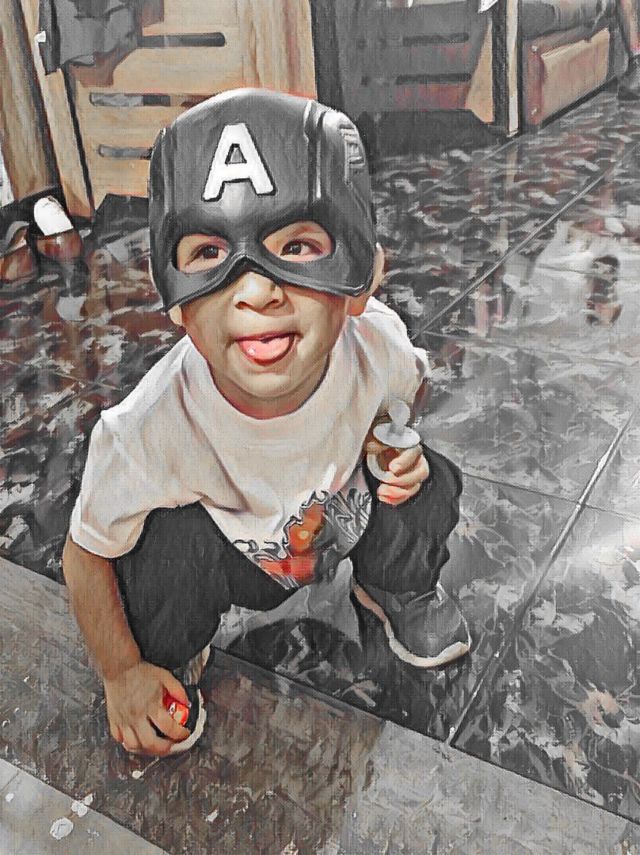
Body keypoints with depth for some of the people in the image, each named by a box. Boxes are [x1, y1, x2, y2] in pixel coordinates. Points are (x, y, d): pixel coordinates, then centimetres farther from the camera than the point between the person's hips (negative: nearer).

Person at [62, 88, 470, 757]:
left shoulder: (376, 342, -29)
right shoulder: (146, 431, -37)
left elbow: (411, 388, -1)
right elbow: (85, 556, -18)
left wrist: (399, 441, -21)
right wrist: (122, 674, -10)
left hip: (347, 521, 3)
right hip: (233, 566, -3)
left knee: (430, 484, -19)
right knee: (169, 537, -31)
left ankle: (396, 589, 16)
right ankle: (173, 661, 4)